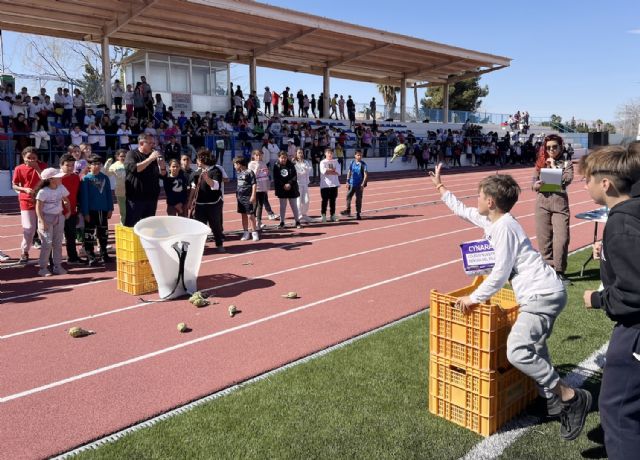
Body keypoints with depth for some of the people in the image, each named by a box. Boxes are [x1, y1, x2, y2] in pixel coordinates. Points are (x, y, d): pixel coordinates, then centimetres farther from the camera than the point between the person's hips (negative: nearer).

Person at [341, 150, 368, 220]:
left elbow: (366, 174, -10)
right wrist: (347, 181, 5)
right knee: (348, 196, 5)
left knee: (359, 199, 3)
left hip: (359, 185, -3)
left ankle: (358, 213, 13)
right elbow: (349, 172, 10)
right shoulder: (352, 162, 3)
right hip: (351, 183, 3)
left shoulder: (363, 164, -8)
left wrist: (363, 184, -16)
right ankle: (348, 210, 21)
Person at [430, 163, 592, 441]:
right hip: (544, 293, 11)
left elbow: (500, 274, -19)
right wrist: (440, 188, 36)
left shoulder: (503, 227, -16)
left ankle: (571, 397, -8)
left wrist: (473, 299, -11)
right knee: (535, 351, 18)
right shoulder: (493, 221, 12)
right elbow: (462, 211, 30)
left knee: (517, 352, -21)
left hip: (542, 295, -11)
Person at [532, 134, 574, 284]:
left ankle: (559, 271, 3)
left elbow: (567, 180, -11)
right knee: (544, 238, 5)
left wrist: (554, 166, -5)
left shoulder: (566, 164, 7)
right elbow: (533, 183, 4)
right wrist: (536, 185, -18)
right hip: (542, 203, 2)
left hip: (560, 204, -1)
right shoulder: (540, 163, 10)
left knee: (561, 239, -8)